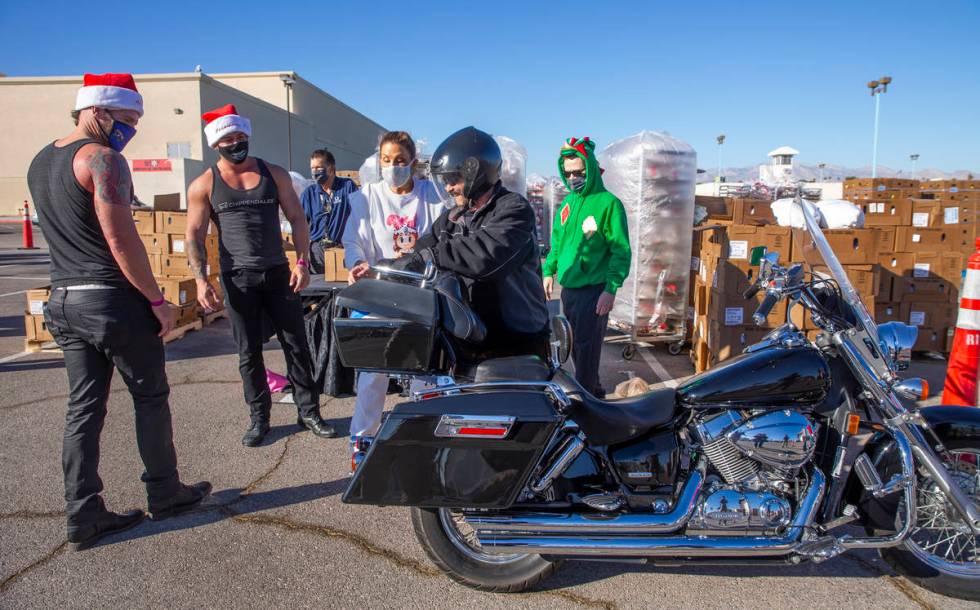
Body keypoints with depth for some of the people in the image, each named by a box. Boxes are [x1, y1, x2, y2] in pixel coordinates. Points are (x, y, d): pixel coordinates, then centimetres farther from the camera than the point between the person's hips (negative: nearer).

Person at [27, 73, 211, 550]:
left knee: (84, 408, 11)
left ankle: (84, 516, 16)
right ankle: (164, 494, 21)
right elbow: (121, 239, -20)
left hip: (64, 300, 8)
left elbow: (63, 232, 20)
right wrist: (156, 299, -14)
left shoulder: (40, 163, 15)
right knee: (150, 396, 8)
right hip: (114, 300, -8)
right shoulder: (102, 158, -14)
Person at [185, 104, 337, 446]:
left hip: (278, 273, 1)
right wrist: (201, 280, -10)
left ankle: (308, 412, 16)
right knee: (249, 353, 6)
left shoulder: (274, 174, 5)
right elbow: (194, 236, 1)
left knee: (297, 346, 5)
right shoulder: (204, 185, 1)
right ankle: (259, 418, 20)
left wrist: (302, 261, -5)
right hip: (238, 279, -1)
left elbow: (297, 218, 6)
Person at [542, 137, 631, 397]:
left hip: (594, 290, -7)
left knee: (586, 347, -4)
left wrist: (611, 289, -19)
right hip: (568, 288, 8)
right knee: (575, 346, 16)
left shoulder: (608, 203, -11)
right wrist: (549, 271, 13)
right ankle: (593, 389, 32)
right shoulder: (567, 202, 11)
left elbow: (621, 251, -13)